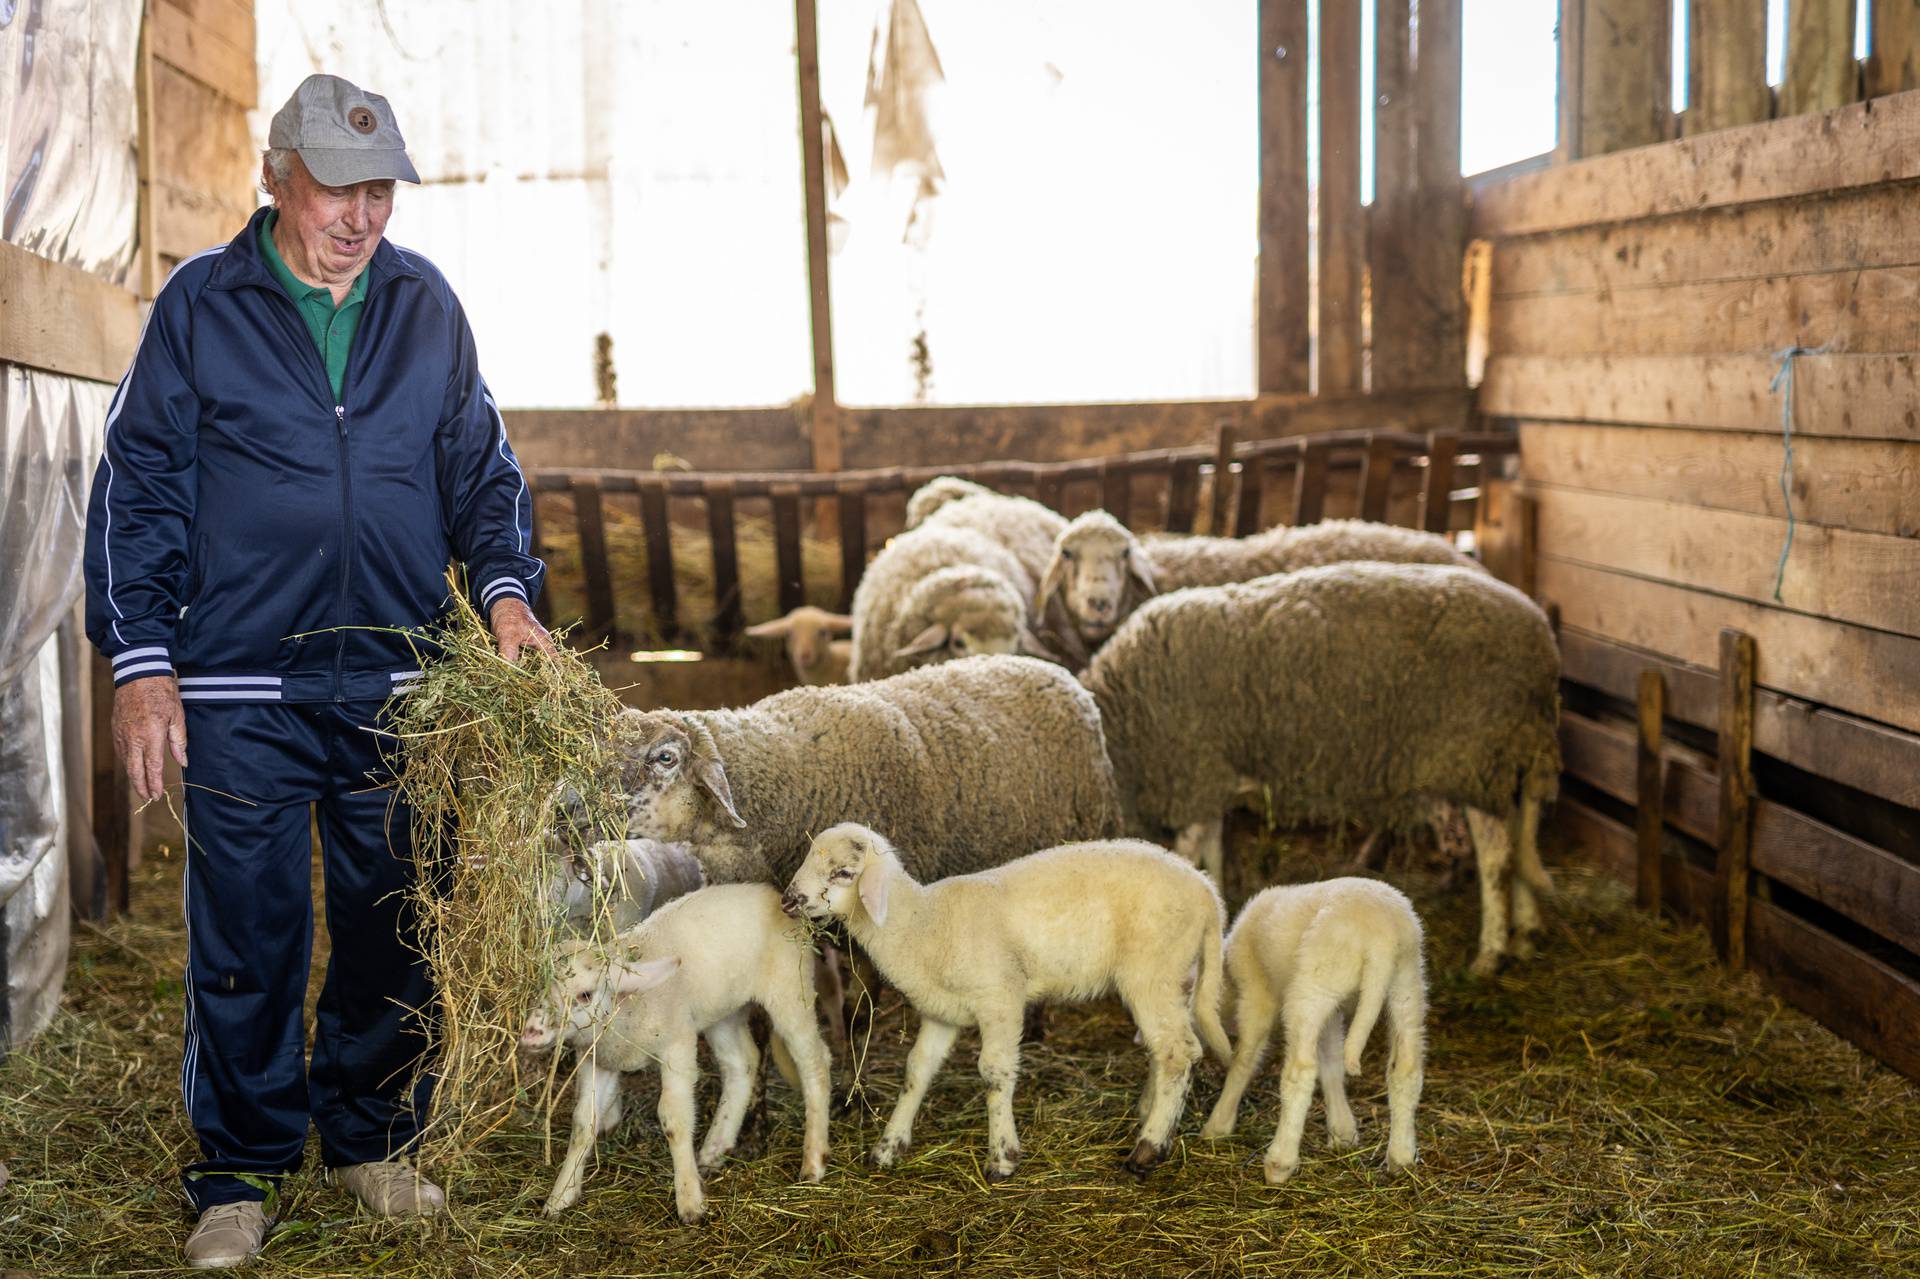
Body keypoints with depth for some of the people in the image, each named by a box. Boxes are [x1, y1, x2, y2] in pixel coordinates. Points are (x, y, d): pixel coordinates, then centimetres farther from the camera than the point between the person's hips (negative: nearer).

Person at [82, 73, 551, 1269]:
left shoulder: (425, 305, 9)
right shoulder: (201, 306, 1)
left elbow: (481, 463, 16)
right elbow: (138, 488, 2)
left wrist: (507, 587, -1)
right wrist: (141, 662, -5)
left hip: (399, 678, 3)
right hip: (241, 687, -3)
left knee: (400, 928, 8)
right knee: (246, 941, 1)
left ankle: (374, 1140, 26)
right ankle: (241, 1176, 15)